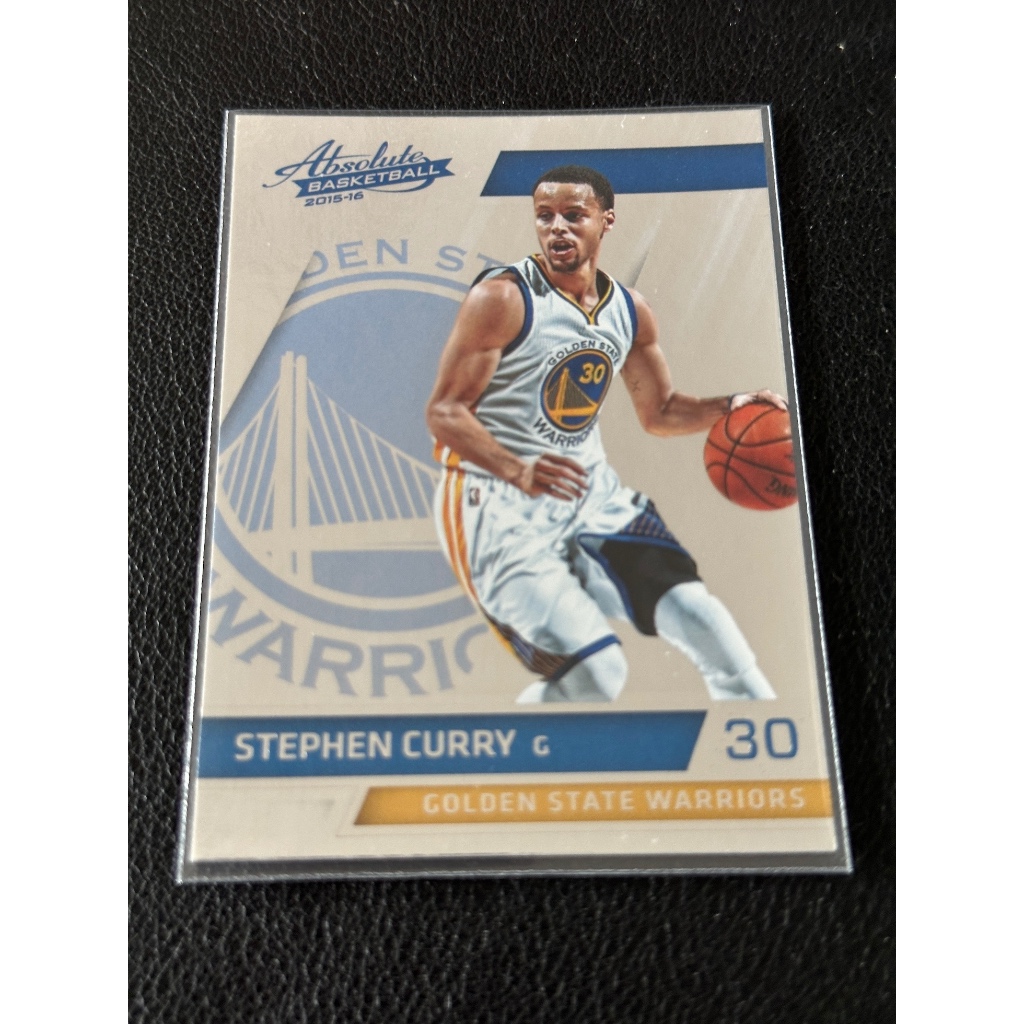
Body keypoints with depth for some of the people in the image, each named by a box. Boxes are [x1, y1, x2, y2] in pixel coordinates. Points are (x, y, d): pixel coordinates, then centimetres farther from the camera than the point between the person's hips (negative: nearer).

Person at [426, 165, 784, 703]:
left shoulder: (629, 312, 7)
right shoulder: (503, 297, -12)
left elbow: (659, 412, 19)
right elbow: (443, 412, -14)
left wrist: (729, 406, 0)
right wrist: (518, 471, -31)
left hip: (589, 488, 6)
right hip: (498, 500, -6)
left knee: (695, 613, 0)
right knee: (597, 669, -15)